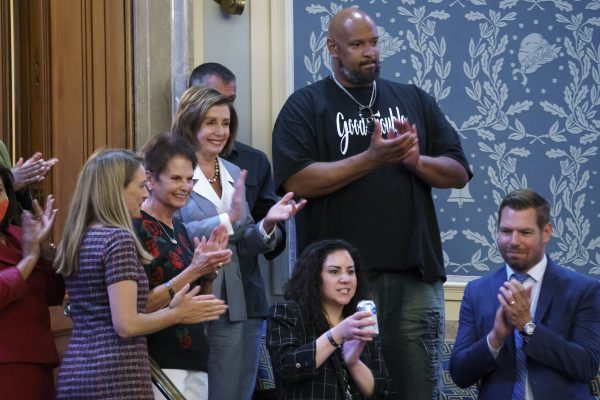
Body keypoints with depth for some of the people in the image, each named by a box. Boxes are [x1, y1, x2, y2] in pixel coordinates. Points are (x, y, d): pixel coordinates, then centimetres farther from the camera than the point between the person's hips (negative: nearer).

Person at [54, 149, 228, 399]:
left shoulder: (75, 239, 13)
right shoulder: (119, 239, -12)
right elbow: (126, 325, -17)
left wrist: (170, 308, 17)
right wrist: (178, 314, -2)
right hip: (116, 378, -8)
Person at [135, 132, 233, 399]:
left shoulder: (179, 228, 14)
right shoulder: (137, 229, -10)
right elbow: (140, 307, -16)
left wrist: (210, 269, 1)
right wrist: (193, 271, -20)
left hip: (194, 361, 8)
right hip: (159, 363, -8)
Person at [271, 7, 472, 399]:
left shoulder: (415, 101, 15)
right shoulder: (305, 106, 4)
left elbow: (459, 172, 12)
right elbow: (296, 181, -10)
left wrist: (416, 160, -8)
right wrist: (370, 159, -16)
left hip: (415, 272, 3)